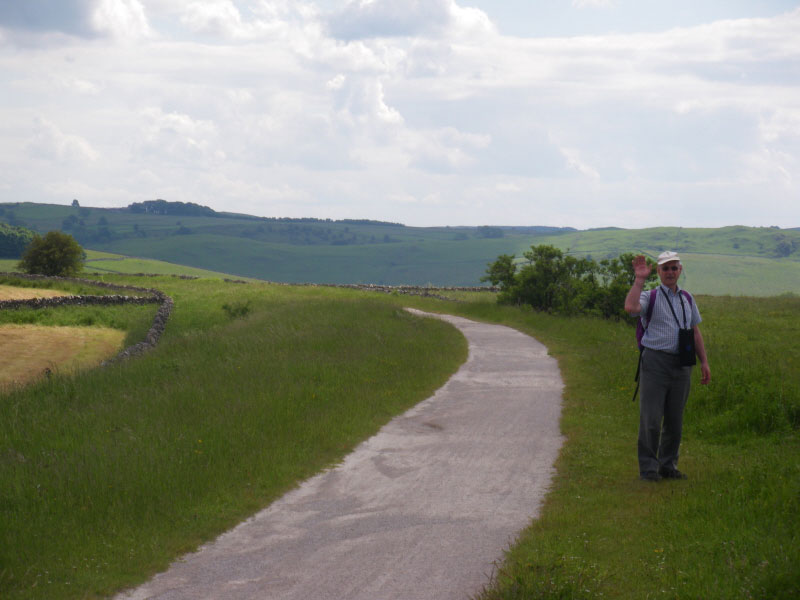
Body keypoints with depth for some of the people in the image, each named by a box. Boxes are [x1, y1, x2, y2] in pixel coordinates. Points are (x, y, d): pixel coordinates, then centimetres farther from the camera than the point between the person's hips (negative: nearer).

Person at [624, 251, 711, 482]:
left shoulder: (687, 299, 16)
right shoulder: (650, 297, -1)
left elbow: (695, 332, 22)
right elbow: (630, 308, -23)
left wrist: (704, 361, 17)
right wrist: (639, 279, -18)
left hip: (681, 365, 5)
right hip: (655, 361, -5)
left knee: (675, 420, 8)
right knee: (651, 419, -6)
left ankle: (668, 465, 17)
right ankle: (648, 467, 1)